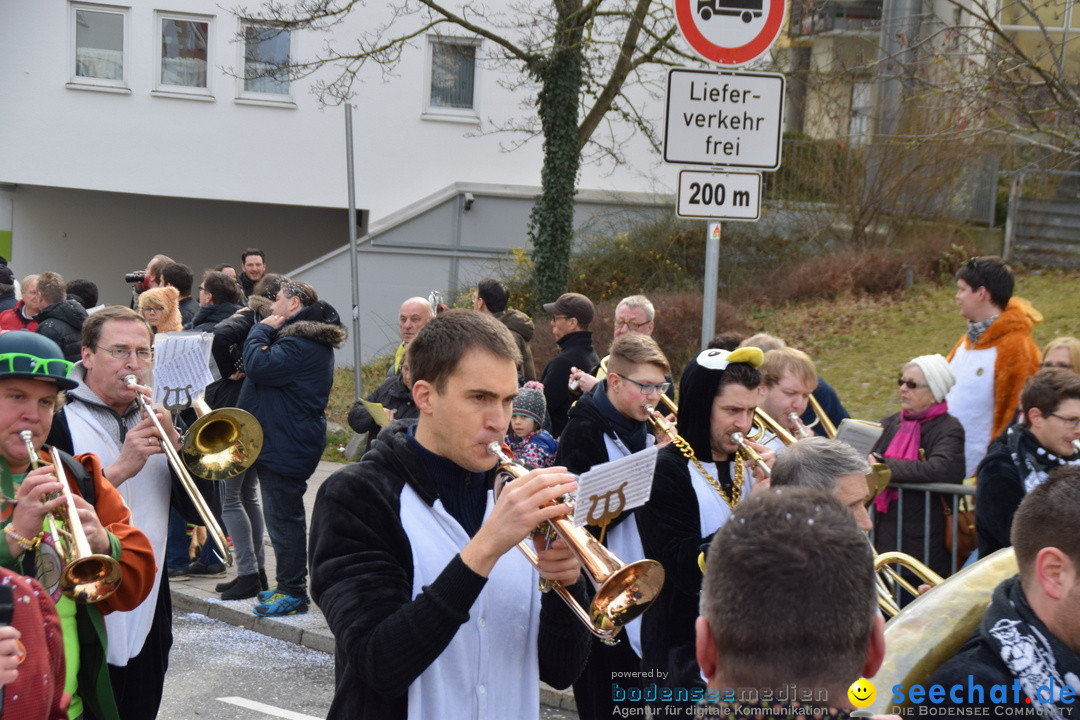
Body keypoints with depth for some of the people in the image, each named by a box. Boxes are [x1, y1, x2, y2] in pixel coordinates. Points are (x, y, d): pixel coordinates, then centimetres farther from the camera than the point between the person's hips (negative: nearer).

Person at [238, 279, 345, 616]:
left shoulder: (300, 343, -18)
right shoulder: (311, 337, 18)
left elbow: (258, 365, -25)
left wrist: (262, 329, -10)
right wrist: (267, 331, 4)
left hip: (286, 446, -11)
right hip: (281, 443, 11)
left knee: (283, 517, -5)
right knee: (282, 515, 17)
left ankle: (293, 593, 1)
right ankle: (288, 585, 26)